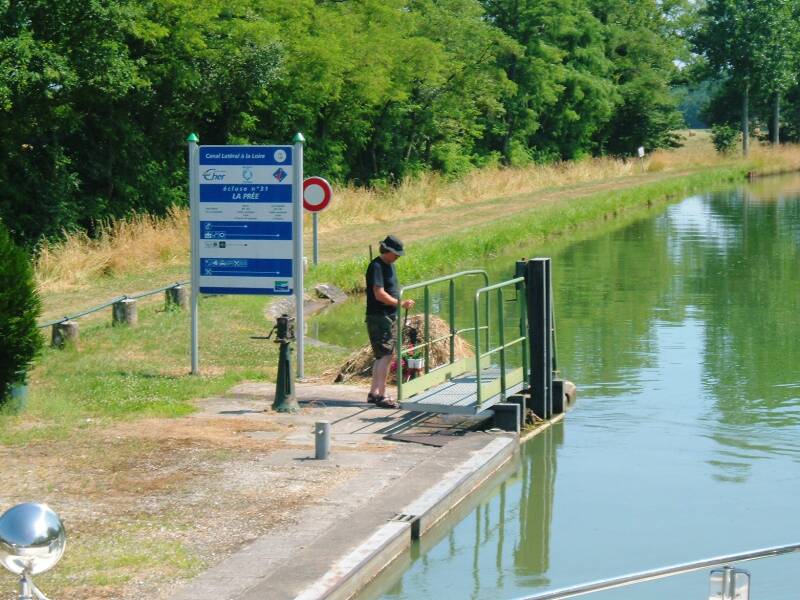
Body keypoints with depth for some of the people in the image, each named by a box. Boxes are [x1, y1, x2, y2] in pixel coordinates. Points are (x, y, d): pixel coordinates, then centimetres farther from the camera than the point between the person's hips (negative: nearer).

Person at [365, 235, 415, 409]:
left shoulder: (389, 265, 16)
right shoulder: (376, 266, -15)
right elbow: (379, 294, -22)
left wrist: (401, 302, 12)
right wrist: (400, 304, -19)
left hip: (390, 317, 10)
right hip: (378, 318, -10)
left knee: (382, 357, 13)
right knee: (385, 355, -12)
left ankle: (373, 393, 20)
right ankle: (381, 396, -11)